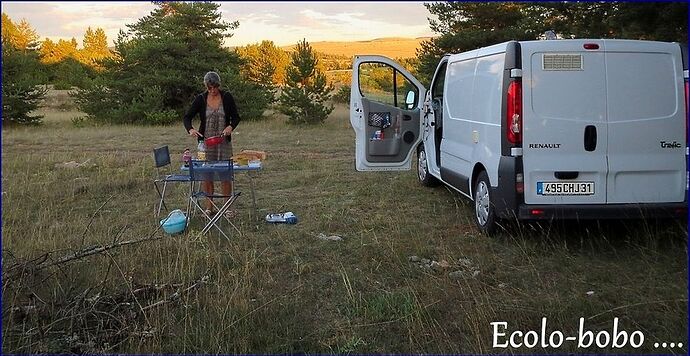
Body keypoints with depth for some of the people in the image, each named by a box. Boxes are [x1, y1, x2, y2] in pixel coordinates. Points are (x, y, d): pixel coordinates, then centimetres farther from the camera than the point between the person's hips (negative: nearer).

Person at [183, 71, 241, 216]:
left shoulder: (227, 97, -3)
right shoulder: (200, 99, -2)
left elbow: (236, 117, 1)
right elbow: (187, 117, -3)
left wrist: (230, 127, -20)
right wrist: (190, 129, -24)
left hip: (224, 141, -1)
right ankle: (209, 206, 14)